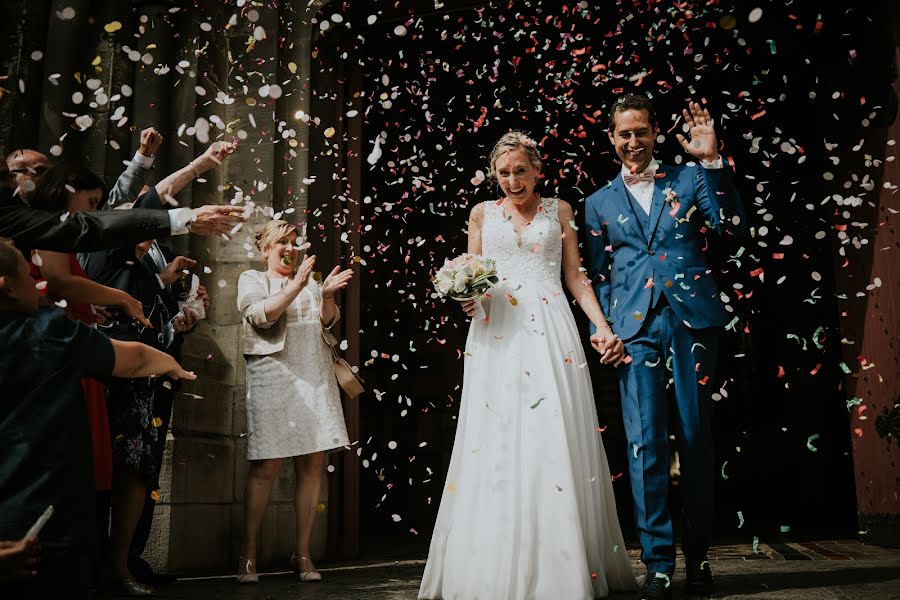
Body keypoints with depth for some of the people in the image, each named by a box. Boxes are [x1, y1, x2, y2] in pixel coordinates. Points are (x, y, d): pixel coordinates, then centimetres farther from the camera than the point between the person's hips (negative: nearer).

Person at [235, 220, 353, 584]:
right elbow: (261, 315, -7)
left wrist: (327, 295, -9)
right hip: (273, 377, -4)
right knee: (266, 467, -7)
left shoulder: (310, 282, 23)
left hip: (315, 377, 4)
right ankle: (248, 554, 3)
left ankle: (303, 553, 8)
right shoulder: (252, 279, 12)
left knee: (312, 465, 0)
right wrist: (296, 285, -16)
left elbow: (328, 322, 10)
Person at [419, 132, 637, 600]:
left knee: (554, 441, -6)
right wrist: (468, 299, -7)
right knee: (495, 444, -3)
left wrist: (604, 327, 0)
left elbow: (575, 276, 11)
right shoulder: (483, 213, 14)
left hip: (549, 331, -1)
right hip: (496, 334, 1)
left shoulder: (559, 210, 13)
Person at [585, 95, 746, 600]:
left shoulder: (689, 179, 12)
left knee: (697, 438, 5)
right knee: (646, 443, -4)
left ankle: (698, 556, 19)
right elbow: (597, 276, 14)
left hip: (692, 317, 0)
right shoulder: (600, 203, 17)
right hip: (635, 327, 1)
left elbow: (731, 224, -3)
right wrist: (600, 326, 1)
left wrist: (712, 161, -9)